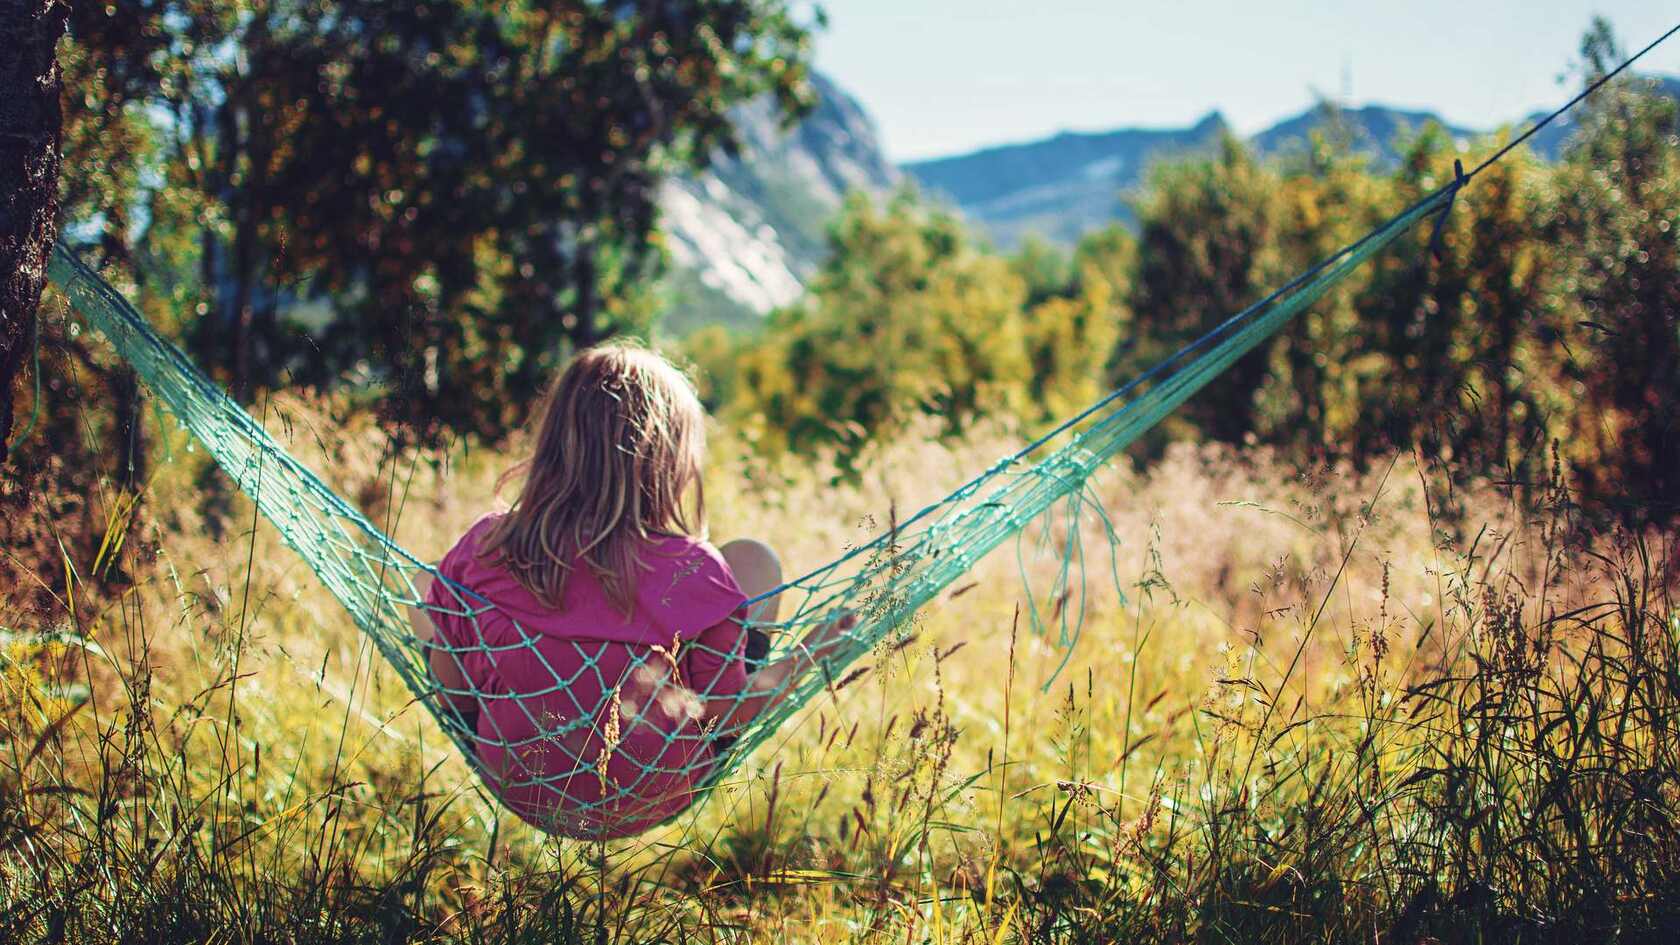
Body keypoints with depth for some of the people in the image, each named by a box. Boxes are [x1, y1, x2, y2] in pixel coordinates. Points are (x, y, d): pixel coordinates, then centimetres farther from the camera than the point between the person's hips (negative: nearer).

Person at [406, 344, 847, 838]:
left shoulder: (484, 551, -20)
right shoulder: (692, 571, -26)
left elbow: (453, 696, -7)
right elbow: (729, 717, -13)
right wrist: (808, 653, 4)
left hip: (520, 794, 2)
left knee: (424, 587, 19)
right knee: (753, 560, 11)